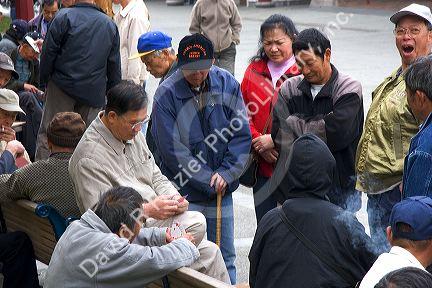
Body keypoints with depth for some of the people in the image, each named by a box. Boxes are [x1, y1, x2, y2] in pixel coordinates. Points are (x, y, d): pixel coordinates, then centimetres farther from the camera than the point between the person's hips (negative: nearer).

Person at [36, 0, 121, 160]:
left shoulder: (64, 17, -7)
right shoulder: (110, 24, 6)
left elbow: (48, 53, -7)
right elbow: (114, 66, 10)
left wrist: (44, 80, 5)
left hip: (63, 87, -3)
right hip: (94, 92, 3)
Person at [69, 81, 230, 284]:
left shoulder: (133, 133, 9)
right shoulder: (90, 157, -20)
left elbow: (156, 177, 18)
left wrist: (174, 198, -3)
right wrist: (149, 210, -26)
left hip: (154, 219, 9)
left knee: (210, 251, 2)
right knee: (197, 222, -22)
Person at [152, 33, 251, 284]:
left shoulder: (228, 84, -2)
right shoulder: (167, 94, -12)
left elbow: (242, 134, 0)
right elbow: (173, 150, -13)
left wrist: (226, 174, -11)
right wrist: (209, 181, -13)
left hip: (222, 188, 3)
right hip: (184, 191, -3)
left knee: (225, 257, 13)